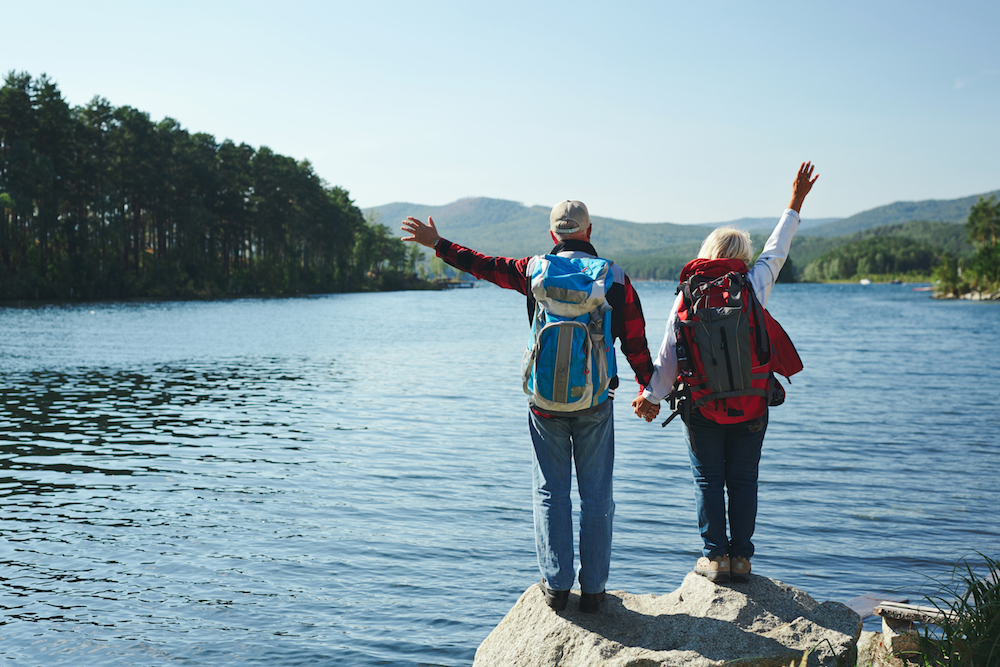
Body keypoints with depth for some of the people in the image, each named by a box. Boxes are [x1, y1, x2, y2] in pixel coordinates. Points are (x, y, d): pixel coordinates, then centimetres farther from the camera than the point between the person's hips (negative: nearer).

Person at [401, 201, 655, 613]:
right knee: (596, 495, 8)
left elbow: (484, 266, 9)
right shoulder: (616, 278, 0)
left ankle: (556, 585, 11)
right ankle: (593, 588, 12)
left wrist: (436, 244, 23)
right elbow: (636, 342, 2)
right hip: (595, 404, 0)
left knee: (551, 492, 9)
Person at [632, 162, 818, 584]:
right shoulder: (753, 287, -4)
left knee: (708, 480, 7)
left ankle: (715, 557, 9)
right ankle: (741, 558, 12)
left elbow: (668, 355, -4)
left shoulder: (687, 298, -4)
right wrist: (795, 204, 23)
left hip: (701, 406, -1)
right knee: (743, 481, 9)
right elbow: (776, 250, 12)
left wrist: (651, 396, 5)